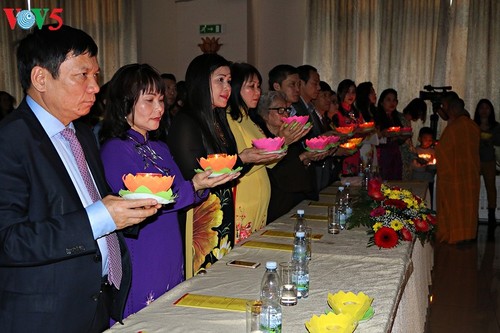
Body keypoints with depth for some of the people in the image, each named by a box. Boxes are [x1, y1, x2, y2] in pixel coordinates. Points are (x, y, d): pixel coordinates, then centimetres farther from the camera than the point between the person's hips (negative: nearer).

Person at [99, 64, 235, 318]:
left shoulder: (160, 148, 13)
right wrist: (194, 187, -24)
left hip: (172, 261, 8)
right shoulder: (115, 149, -13)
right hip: (140, 266, -8)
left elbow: (178, 195, 12)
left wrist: (204, 183, -8)